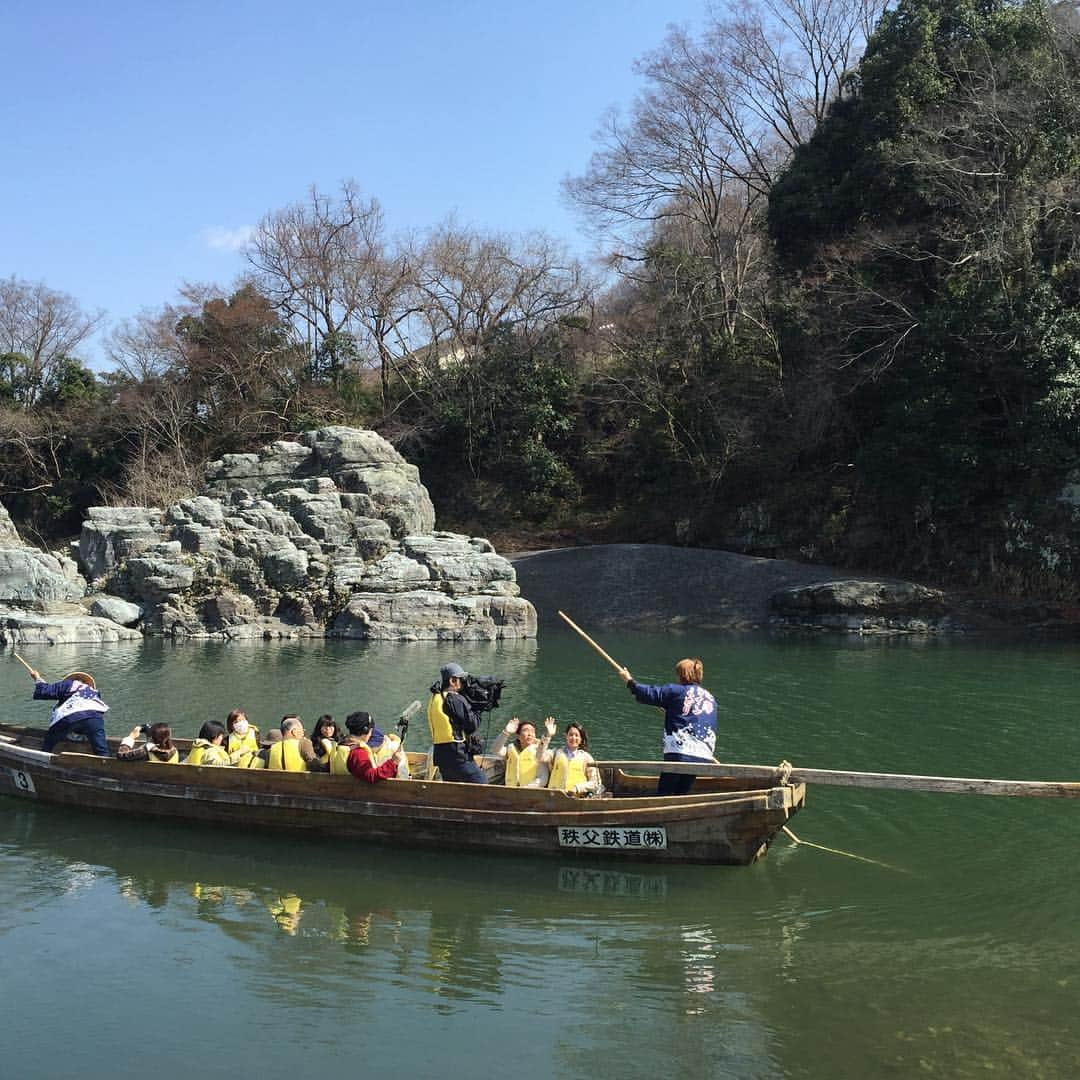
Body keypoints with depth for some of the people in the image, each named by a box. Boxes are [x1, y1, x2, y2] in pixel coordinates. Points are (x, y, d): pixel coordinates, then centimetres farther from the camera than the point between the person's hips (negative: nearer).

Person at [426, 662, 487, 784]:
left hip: (440, 754, 9)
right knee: (482, 786, -4)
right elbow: (472, 725, -13)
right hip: (457, 755, -9)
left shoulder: (434, 698, 14)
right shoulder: (455, 699, -14)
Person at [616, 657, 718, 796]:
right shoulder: (711, 699, 14)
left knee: (663, 794, -1)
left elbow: (650, 694, -3)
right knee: (681, 794, 13)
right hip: (703, 757, 5)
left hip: (680, 753, -5)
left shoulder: (677, 691, -3)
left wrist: (629, 681, 13)